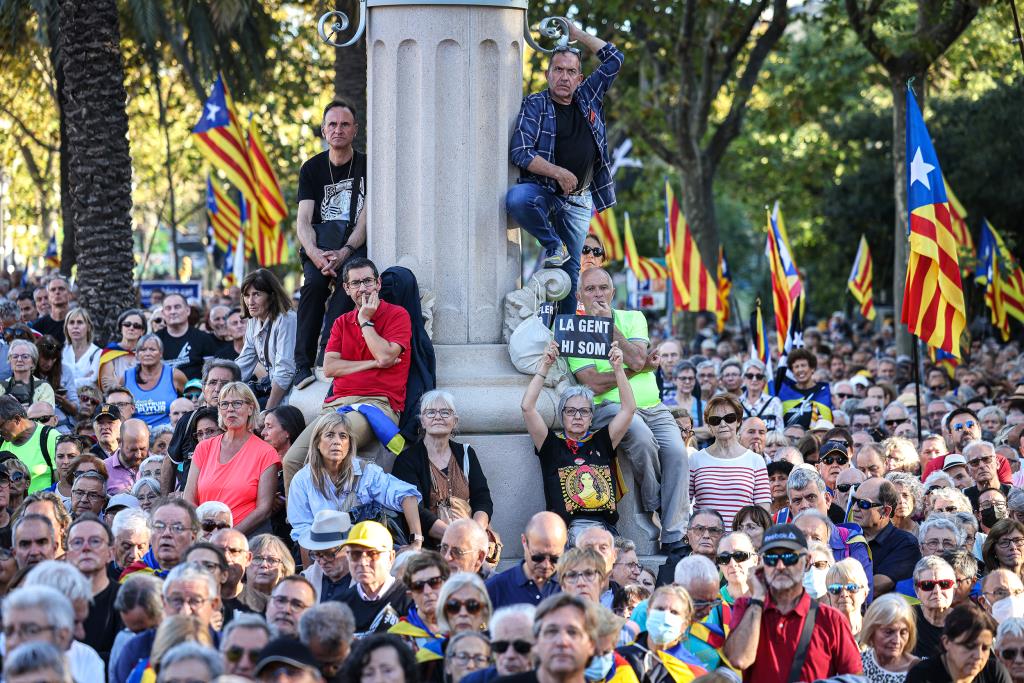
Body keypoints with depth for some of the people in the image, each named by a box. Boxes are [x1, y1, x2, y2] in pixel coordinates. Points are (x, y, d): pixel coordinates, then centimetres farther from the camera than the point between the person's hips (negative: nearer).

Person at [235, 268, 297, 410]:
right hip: (271, 384, 8)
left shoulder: (286, 320, -16)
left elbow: (285, 371, -20)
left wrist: (268, 411, -22)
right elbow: (243, 363, 14)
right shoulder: (253, 322, 11)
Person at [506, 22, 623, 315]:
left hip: (578, 202, 3)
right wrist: (558, 173, -20)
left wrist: (577, 34, 12)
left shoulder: (588, 97, 10)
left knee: (570, 272, 2)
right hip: (543, 190, -3)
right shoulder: (535, 104, -3)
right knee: (517, 199, -38)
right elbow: (519, 151, -13)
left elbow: (614, 59, 16)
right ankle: (552, 244, -14)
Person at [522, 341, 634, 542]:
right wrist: (545, 366, 6)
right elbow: (528, 407, 7)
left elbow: (629, 408, 15)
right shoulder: (552, 444, 15)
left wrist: (618, 368, 8)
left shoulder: (601, 442, 20)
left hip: (604, 527, 1)